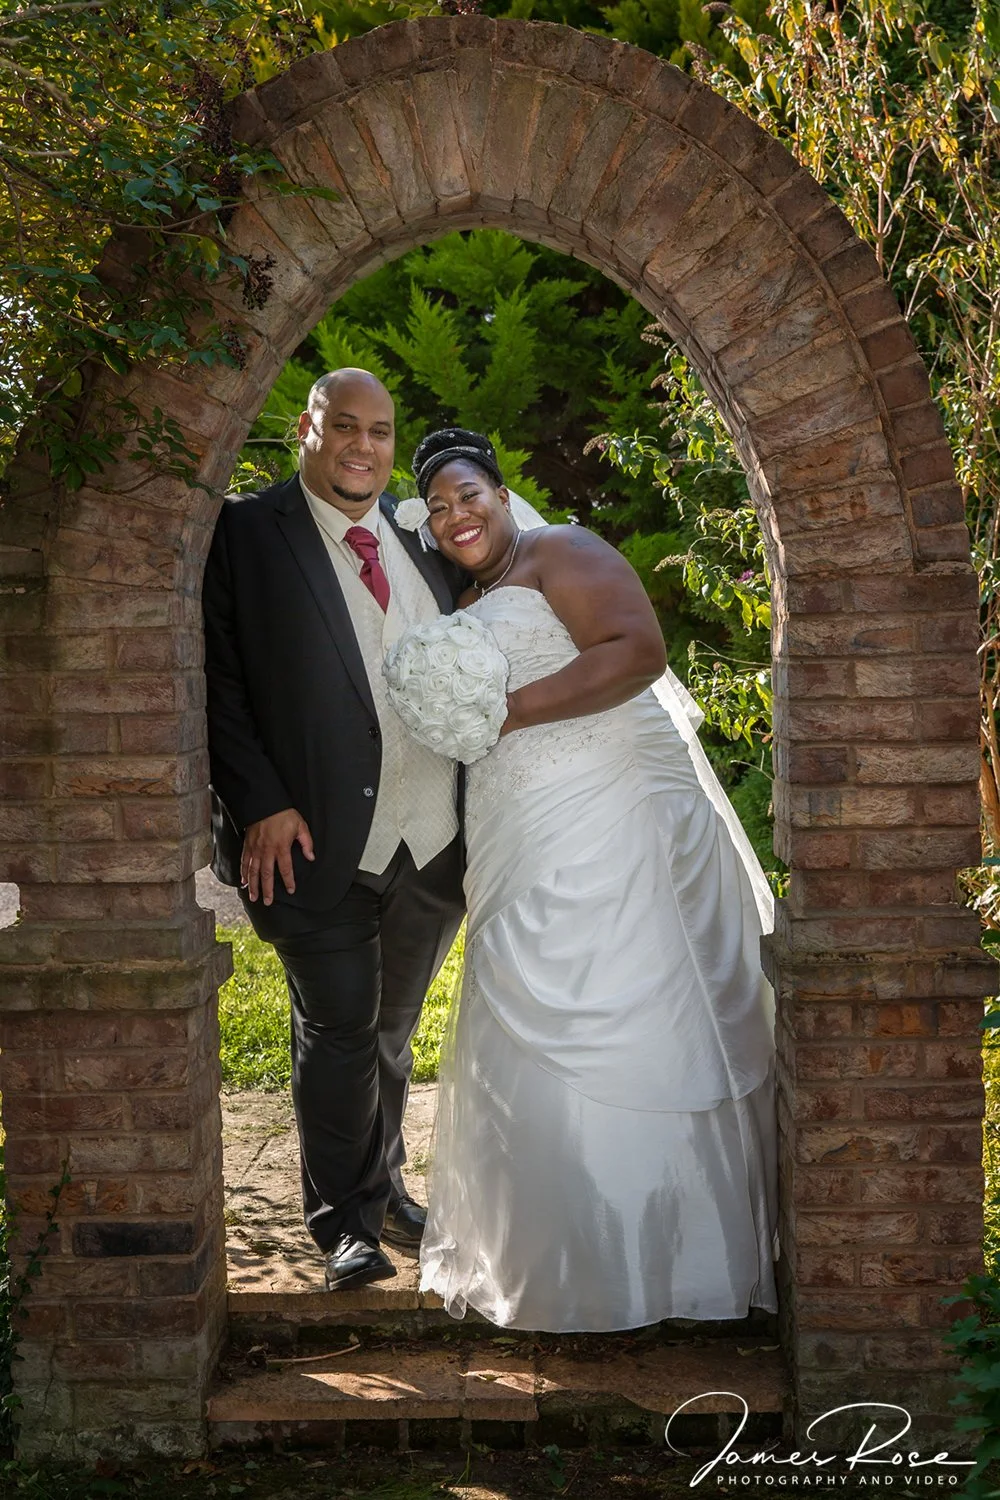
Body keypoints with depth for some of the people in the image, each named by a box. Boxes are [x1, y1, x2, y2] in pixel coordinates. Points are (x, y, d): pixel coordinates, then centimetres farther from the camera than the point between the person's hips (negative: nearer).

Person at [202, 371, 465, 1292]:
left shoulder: (424, 533, 11)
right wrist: (260, 803, -16)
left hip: (434, 836, 5)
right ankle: (345, 1223, 15)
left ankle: (382, 1187, 36)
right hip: (315, 837, -5)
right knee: (338, 1025, 0)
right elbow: (220, 680, -8)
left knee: (393, 1026, 18)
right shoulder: (246, 532, -4)